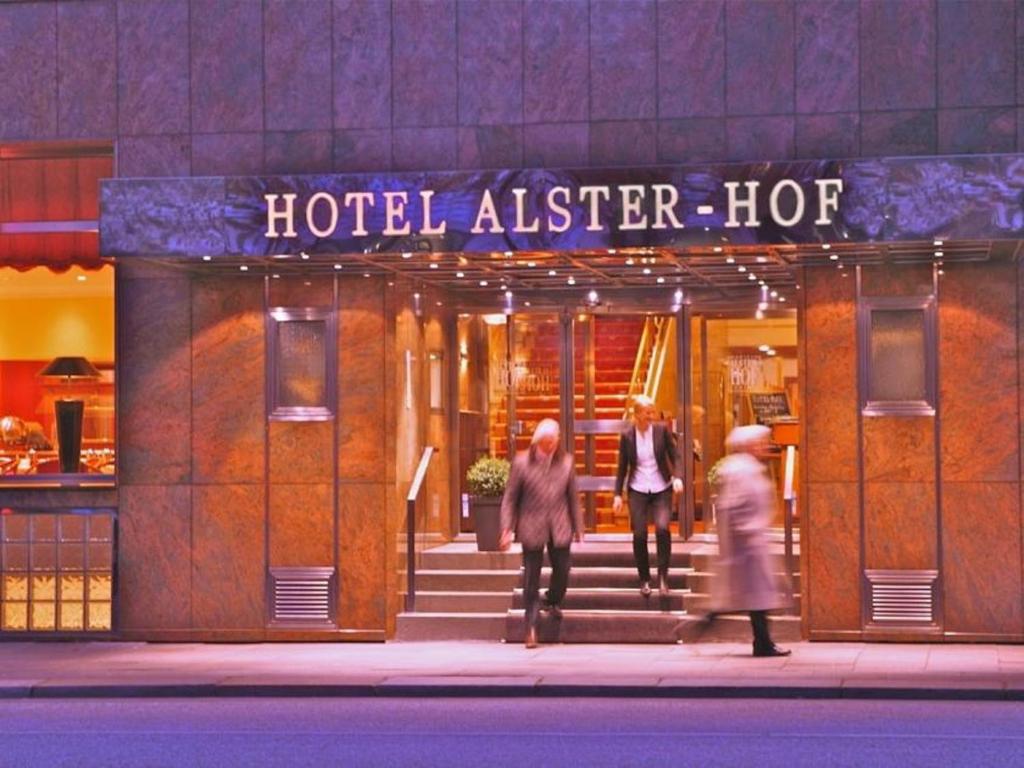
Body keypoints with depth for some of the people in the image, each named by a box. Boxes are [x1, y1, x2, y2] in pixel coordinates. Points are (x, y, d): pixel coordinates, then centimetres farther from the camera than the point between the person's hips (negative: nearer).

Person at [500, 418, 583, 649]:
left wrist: (578, 526, 12)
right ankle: (531, 627, 6)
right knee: (531, 577, 1)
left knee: (562, 570, 5)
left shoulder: (566, 463, 4)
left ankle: (554, 602, 38)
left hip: (559, 529, 2)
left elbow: (573, 497, 10)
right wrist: (507, 527, -6)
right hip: (532, 528, -2)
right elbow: (510, 497, -1)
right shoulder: (522, 463, -4)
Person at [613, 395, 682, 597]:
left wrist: (677, 477, -14)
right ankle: (644, 579, 14)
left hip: (661, 489, -1)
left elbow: (674, 455, 2)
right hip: (638, 490, 1)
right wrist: (618, 494, 2)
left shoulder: (662, 431, -1)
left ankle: (663, 576, -8)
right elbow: (622, 467, 5)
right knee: (639, 534, -3)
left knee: (662, 528, -20)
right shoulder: (627, 436, 0)